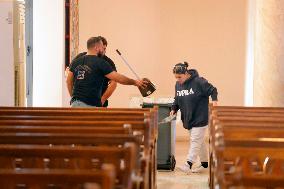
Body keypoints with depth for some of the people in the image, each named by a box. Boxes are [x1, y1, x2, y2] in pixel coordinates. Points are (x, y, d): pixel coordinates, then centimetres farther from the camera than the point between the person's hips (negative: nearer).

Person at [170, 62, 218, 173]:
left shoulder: (198, 82, -16)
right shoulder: (178, 84, 5)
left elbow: (212, 90, -10)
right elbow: (177, 100, 16)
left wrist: (214, 100, -26)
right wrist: (174, 109, 0)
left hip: (200, 118, -7)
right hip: (188, 118, 7)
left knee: (195, 140, -9)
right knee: (199, 141, 15)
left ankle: (189, 163, -14)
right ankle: (204, 163, 24)